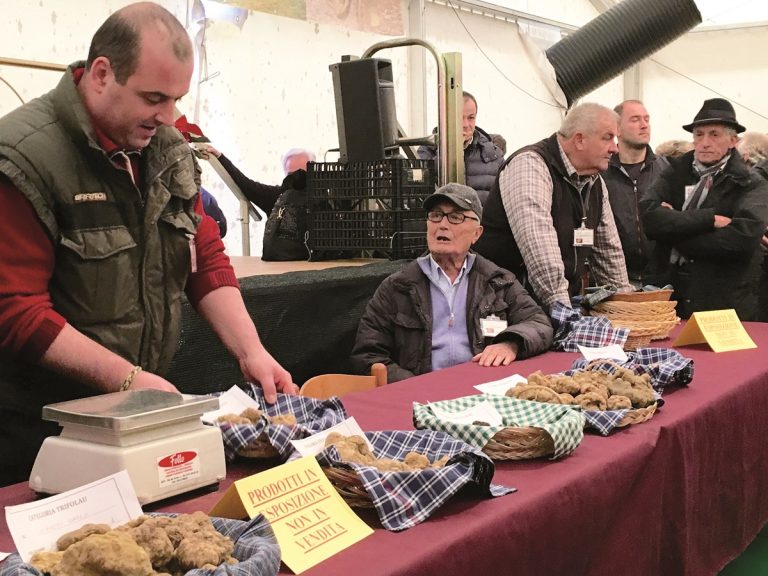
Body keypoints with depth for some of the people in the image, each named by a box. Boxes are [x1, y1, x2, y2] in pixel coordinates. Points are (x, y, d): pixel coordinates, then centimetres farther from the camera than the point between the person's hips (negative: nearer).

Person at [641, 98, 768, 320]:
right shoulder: (675, 172, 7)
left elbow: (742, 238, -20)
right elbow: (649, 217, -10)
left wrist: (675, 231, -12)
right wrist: (709, 219, -18)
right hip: (671, 299, 2)